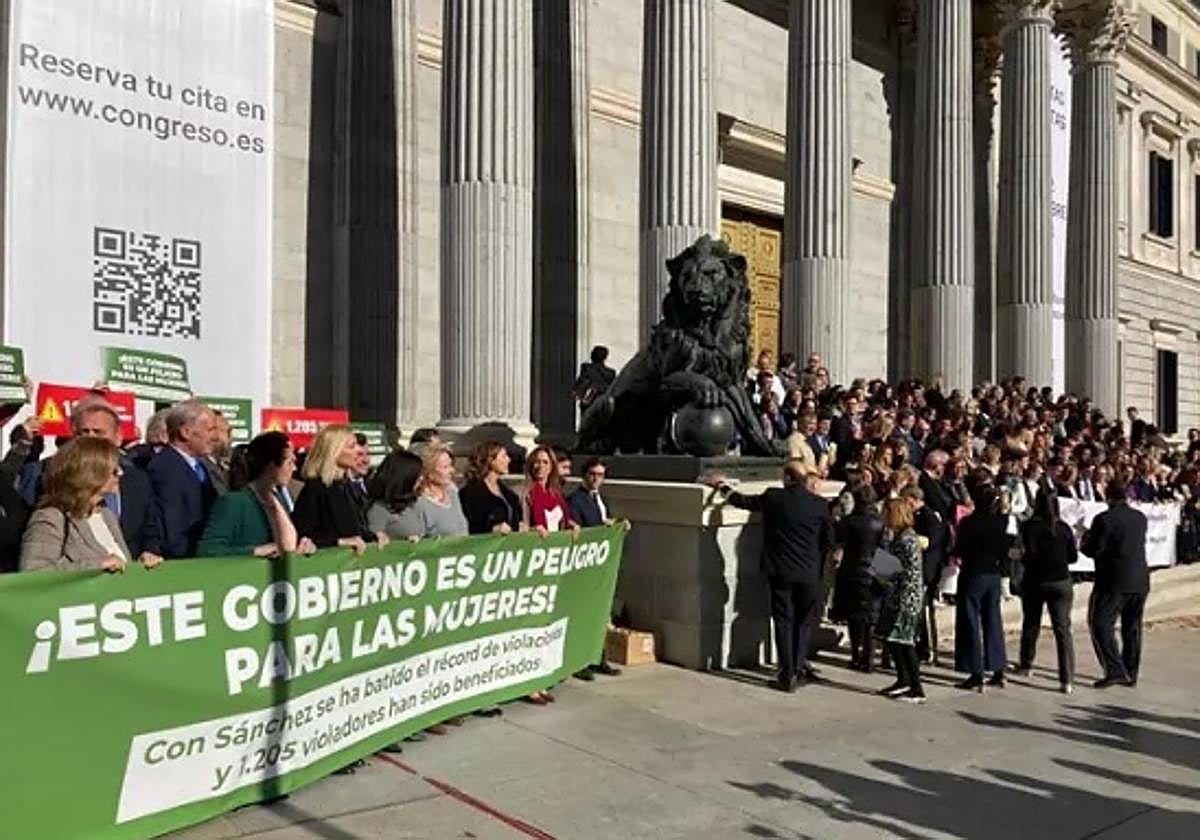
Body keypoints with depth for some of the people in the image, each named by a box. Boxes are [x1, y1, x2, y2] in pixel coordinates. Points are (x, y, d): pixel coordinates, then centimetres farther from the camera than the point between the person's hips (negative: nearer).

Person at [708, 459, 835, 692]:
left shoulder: (772, 498, -7)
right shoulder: (820, 504, -3)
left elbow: (741, 501, 6)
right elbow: (828, 542, 3)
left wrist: (720, 485, 21)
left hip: (780, 572, -1)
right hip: (809, 574, 1)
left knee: (783, 622, 7)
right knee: (804, 621, 15)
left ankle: (788, 674, 8)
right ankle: (799, 668, 16)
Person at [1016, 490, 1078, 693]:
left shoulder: (1030, 526, -10)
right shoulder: (1064, 527, -1)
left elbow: (1030, 554, -16)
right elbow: (1073, 557, 2)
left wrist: (1019, 556, 4)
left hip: (1036, 581, -1)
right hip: (1061, 582, 1)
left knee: (1030, 625, 18)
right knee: (1063, 629, -1)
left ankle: (1025, 665, 34)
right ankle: (1067, 680, -8)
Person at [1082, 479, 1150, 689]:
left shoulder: (1104, 519, -14)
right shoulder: (1141, 517, 7)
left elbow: (1093, 550, -14)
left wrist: (1085, 541, 8)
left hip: (1114, 581, -7)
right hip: (1140, 581, 7)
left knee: (1101, 624, 0)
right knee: (1132, 628, 14)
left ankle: (1115, 671, -8)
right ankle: (1131, 674, 20)